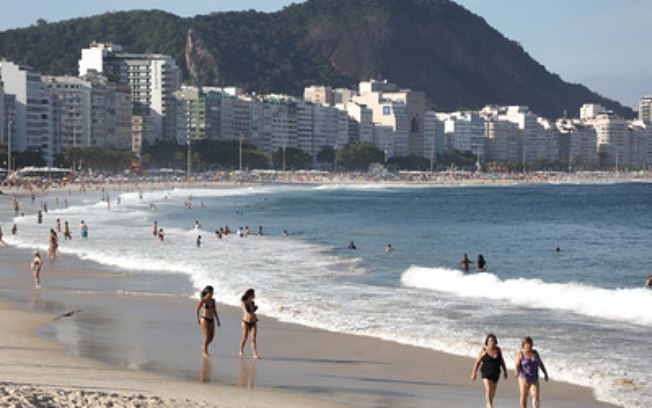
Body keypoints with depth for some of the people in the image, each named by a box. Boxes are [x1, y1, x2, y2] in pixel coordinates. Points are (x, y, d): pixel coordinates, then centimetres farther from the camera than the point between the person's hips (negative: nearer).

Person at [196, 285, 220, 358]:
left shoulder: (213, 300, 7)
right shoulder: (202, 300, -9)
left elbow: (214, 311, 12)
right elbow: (197, 310, -1)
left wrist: (217, 320, 7)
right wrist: (198, 319, 0)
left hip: (211, 320, 6)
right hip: (204, 319, -6)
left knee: (211, 336, 4)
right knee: (207, 336, -10)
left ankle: (204, 347, 30)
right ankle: (204, 352, 2)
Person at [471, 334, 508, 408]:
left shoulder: (498, 350, 0)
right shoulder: (483, 350, -11)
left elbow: (501, 361, 11)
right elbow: (477, 362, -6)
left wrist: (505, 371, 10)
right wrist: (474, 373, -7)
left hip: (495, 373, 4)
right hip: (486, 373, -4)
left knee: (493, 391, 13)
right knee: (488, 389, -17)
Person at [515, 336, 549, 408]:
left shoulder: (535, 353, 4)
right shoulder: (520, 354, -9)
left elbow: (540, 363, 14)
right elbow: (516, 365, -20)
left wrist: (545, 373, 15)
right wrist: (516, 372, -40)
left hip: (534, 379, 3)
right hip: (524, 379, -3)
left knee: (536, 395, -13)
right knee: (523, 397, 7)